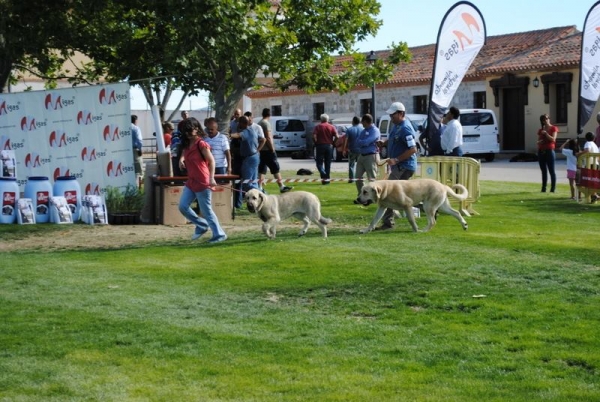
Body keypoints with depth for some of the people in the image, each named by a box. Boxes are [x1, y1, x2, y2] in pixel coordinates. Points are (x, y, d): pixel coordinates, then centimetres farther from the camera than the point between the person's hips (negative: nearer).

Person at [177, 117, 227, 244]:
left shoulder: (201, 144, -14)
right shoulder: (187, 144, 9)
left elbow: (211, 161, -17)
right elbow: (184, 154, 24)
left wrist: (211, 178, -26)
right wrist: (181, 159, -1)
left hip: (202, 183, -8)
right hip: (191, 182, 8)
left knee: (206, 211, -2)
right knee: (183, 206, 5)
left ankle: (219, 234, 10)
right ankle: (202, 226, 21)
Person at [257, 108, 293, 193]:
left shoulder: (259, 123, 14)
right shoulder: (266, 123, -12)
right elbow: (268, 138, -19)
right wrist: (272, 148, -15)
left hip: (261, 150, 9)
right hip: (268, 150, -9)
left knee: (261, 170, 7)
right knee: (276, 168, -4)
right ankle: (281, 186, -2)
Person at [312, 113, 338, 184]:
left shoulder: (318, 126, 0)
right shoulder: (331, 127, 4)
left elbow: (314, 136, -12)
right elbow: (336, 136, -6)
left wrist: (316, 143, 2)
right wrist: (333, 143, 7)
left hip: (320, 146, -2)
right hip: (329, 146, 2)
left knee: (319, 163, 1)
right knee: (328, 163, 11)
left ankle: (324, 176, -20)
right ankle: (327, 178, 12)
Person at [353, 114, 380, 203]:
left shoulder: (375, 131, -9)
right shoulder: (363, 131, 16)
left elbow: (366, 142, -19)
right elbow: (358, 143, 6)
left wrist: (360, 142, -1)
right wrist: (363, 143, -13)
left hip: (371, 156, -8)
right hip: (361, 155, 8)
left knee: (371, 178, -4)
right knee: (358, 177, 7)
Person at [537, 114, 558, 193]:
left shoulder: (553, 128, 2)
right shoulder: (540, 130, 16)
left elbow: (553, 139, -8)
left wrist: (545, 133, -13)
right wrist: (539, 141, -3)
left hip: (549, 151, -5)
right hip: (541, 151, 5)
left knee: (551, 171, -6)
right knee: (543, 171, 5)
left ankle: (553, 188, -5)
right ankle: (543, 188, 6)